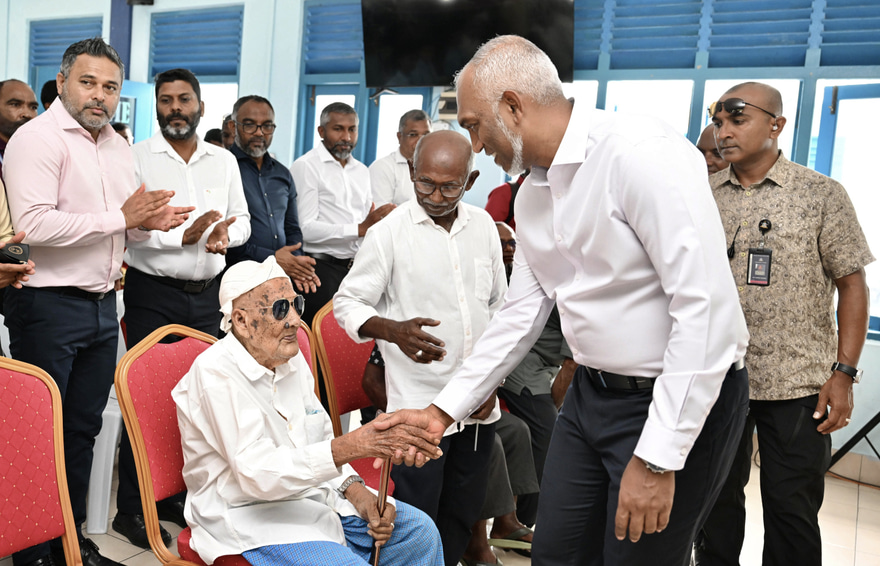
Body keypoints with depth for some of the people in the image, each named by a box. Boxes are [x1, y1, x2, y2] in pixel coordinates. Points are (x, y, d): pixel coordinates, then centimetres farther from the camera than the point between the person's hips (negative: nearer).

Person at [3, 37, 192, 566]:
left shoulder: (118, 145, 15)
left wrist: (148, 223, 1)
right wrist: (121, 216, -20)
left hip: (102, 304, 8)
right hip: (49, 305, -7)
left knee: (84, 427, 15)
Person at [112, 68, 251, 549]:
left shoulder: (224, 161, 13)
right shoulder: (137, 157, 0)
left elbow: (242, 219, 15)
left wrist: (227, 230, -7)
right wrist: (183, 235, -18)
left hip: (206, 296, 4)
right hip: (152, 294, -4)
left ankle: (176, 496, 22)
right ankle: (131, 509, 11)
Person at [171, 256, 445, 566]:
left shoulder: (292, 360, 6)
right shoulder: (214, 374, -20)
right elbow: (258, 473, -29)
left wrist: (356, 491, -6)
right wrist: (348, 447, -37)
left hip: (310, 495, 8)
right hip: (250, 517, -8)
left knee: (418, 531, 0)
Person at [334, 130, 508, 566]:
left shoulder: (483, 225, 5)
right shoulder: (389, 233, -9)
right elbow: (346, 303, -6)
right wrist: (394, 330, -26)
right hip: (419, 405, -5)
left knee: (461, 515, 17)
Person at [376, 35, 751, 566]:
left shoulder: (640, 152, -21)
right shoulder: (532, 193, 7)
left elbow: (705, 308, -25)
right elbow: (522, 314, 12)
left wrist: (657, 459, -24)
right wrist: (442, 411, 10)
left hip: (680, 402, -7)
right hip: (591, 395, 8)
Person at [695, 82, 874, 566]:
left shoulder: (821, 194, -2)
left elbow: (851, 284, -2)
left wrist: (844, 372, -9)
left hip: (797, 383, -2)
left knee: (792, 509, 7)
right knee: (716, 499, 15)